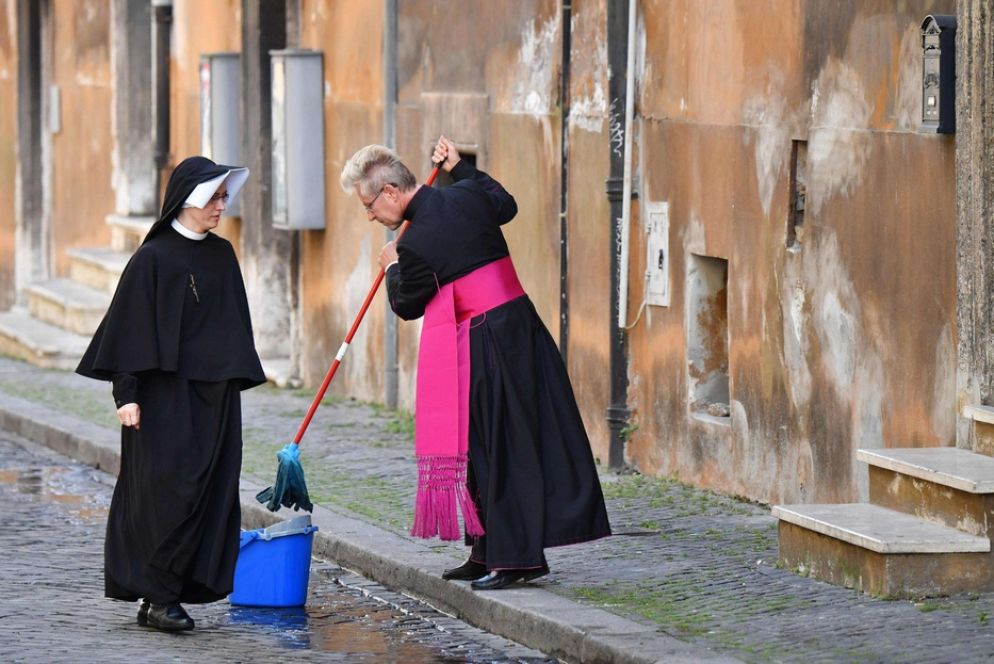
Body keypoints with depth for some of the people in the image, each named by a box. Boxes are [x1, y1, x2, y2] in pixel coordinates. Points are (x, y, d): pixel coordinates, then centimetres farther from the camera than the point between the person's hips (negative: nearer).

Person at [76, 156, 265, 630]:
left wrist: (235, 385, 14)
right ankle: (157, 598, -6)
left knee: (210, 492, 1)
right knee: (170, 489, -10)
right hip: (164, 394, -6)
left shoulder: (222, 255, 12)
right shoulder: (153, 257, -7)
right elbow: (132, 326, -9)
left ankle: (160, 595, 5)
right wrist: (127, 393, -14)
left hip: (213, 393, 6)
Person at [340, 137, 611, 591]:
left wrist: (392, 268, 19)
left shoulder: (417, 243, -17)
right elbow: (506, 205, 27)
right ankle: (488, 555, 19)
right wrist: (459, 168, 33)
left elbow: (407, 306, 0)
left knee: (493, 448, -1)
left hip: (482, 348, -8)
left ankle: (514, 557, 1)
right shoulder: (467, 195, 4)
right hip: (520, 327, 8)